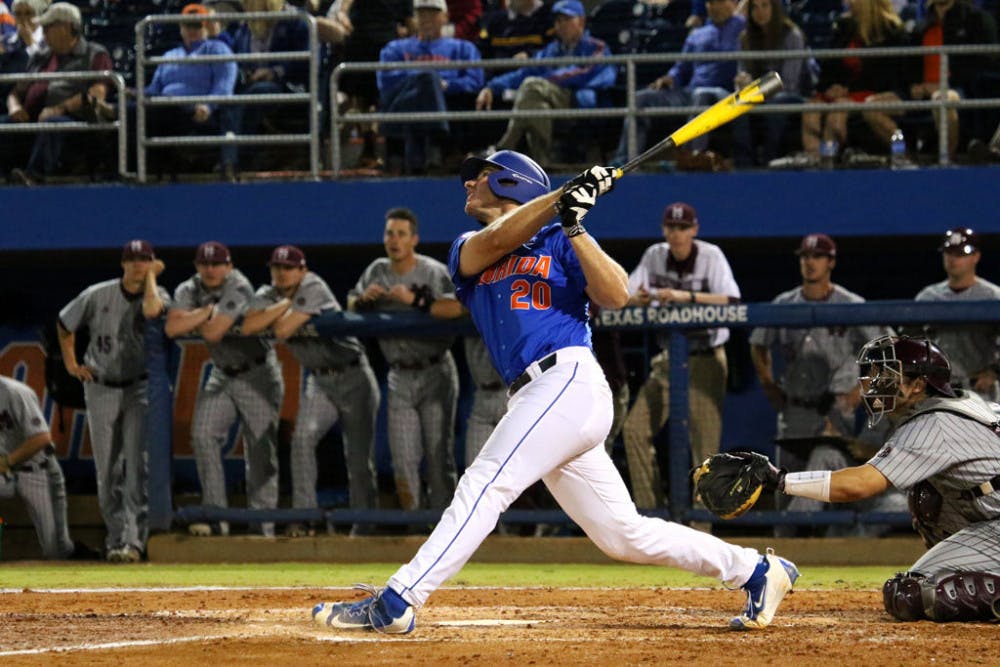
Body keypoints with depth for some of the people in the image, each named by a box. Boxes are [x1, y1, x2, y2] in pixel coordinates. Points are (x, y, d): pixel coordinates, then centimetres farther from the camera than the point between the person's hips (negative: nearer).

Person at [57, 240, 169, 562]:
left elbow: (152, 310, -30)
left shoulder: (158, 294, -5)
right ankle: (115, 537, 11)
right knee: (106, 469, 2)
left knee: (136, 465, -14)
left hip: (139, 390, -2)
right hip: (100, 388, 2)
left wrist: (151, 277, -15)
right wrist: (70, 363, 6)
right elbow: (64, 324, 14)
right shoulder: (97, 296, -1)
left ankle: (133, 539, -16)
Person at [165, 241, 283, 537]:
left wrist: (194, 319, -11)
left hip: (257, 375, -6)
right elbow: (172, 328, -18)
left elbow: (213, 333, -28)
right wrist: (207, 311, -19)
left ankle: (263, 526, -3)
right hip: (221, 376, 6)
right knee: (203, 436, -11)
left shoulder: (238, 288, -19)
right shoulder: (189, 291, -1)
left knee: (261, 449, -6)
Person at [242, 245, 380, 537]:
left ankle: (364, 525, 7)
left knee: (360, 456, -3)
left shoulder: (314, 289, -18)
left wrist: (275, 314, -7)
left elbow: (283, 331, -27)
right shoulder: (268, 296, 1)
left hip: (354, 377, -5)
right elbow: (248, 327, -17)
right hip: (320, 382, 5)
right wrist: (284, 304, -19)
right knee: (302, 438, -18)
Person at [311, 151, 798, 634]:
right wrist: (560, 195, -12)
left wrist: (573, 226, -16)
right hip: (533, 399, 7)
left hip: (569, 381, -7)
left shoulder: (559, 241, 7)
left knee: (484, 484, -18)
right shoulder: (467, 250, 22)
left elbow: (616, 296, -9)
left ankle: (395, 604, -24)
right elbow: (497, 240, -3)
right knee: (621, 535, 6)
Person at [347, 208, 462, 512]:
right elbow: (351, 305, 16)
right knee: (403, 458, 2)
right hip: (400, 377, 5)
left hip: (435, 375, -4)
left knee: (438, 454, -3)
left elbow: (458, 308, -26)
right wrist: (364, 298, -7)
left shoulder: (433, 272, -10)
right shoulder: (377, 271, 7)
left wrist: (415, 300, -32)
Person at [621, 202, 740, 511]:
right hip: (668, 360, 5)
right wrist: (639, 299, -24)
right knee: (635, 429, -5)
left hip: (705, 361, -5)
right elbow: (623, 300, 0)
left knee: (704, 440, -9)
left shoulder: (711, 256, -10)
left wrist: (686, 296, -35)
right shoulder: (655, 256, 4)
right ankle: (650, 508, 2)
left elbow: (730, 301, -24)